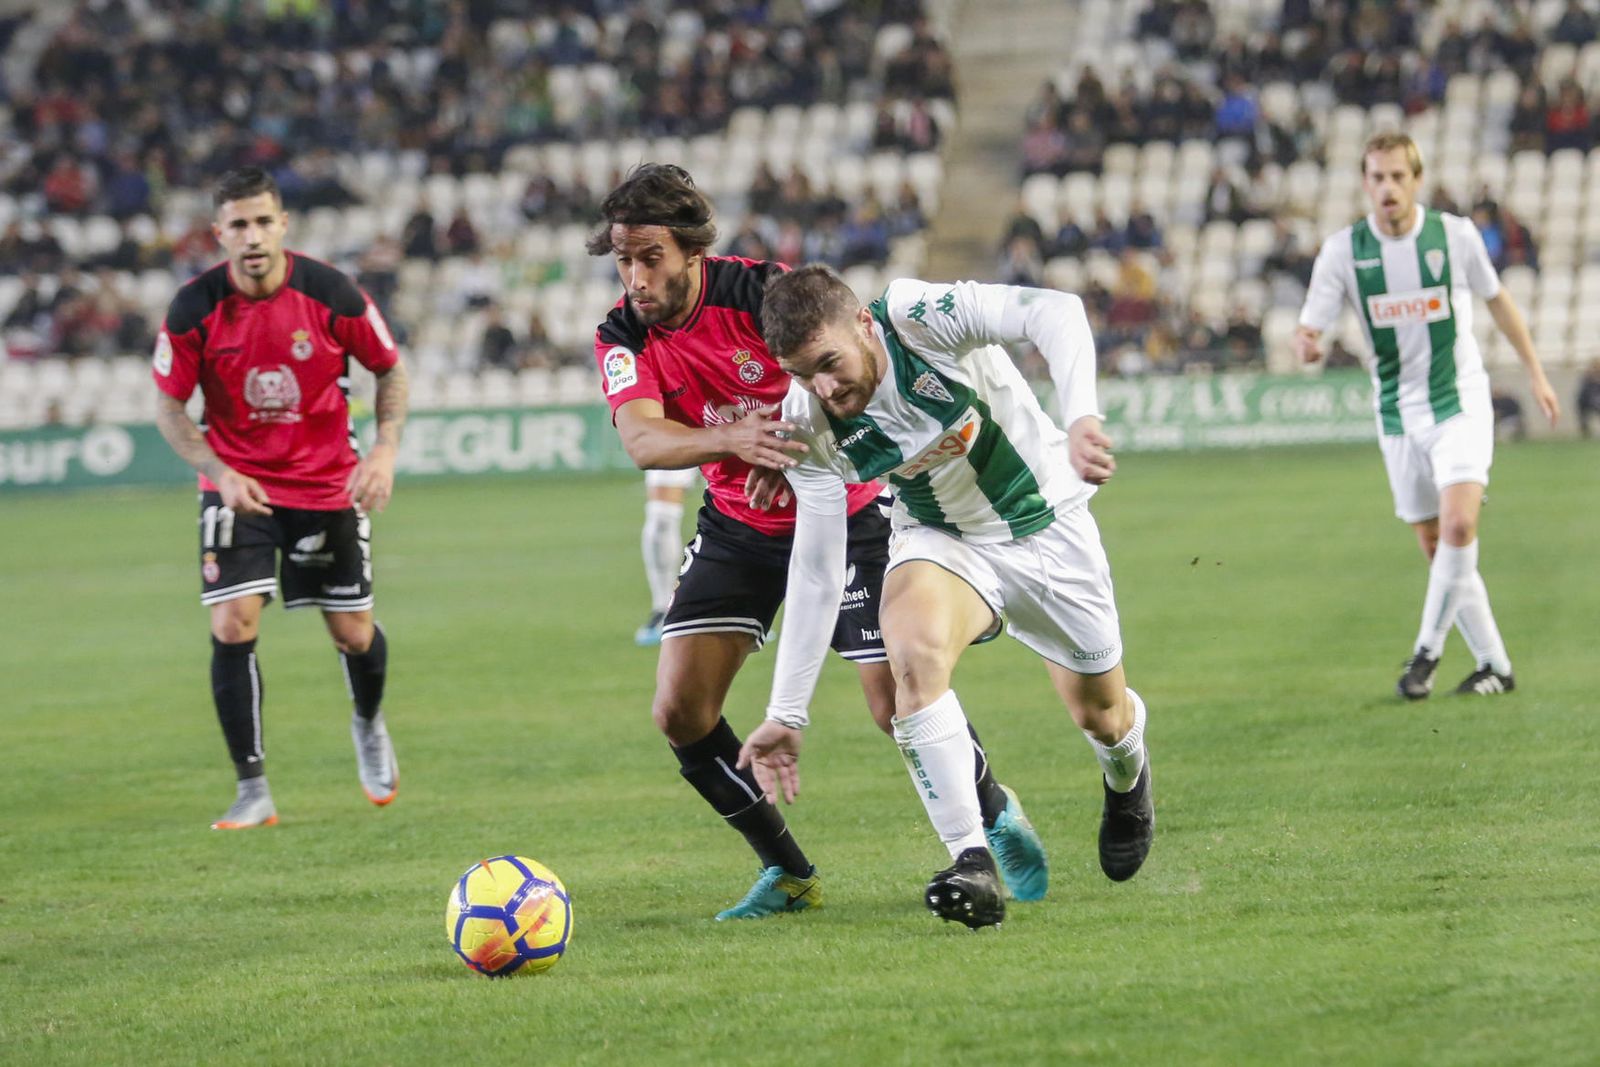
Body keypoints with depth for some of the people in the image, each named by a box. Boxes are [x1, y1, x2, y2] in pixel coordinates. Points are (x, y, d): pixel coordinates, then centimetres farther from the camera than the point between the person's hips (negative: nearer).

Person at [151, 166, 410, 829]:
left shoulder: (330, 294, -14)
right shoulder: (195, 308, -14)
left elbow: (390, 370, 1)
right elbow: (168, 405, -4)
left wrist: (384, 452, -13)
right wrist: (219, 472, -19)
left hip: (327, 485, 0)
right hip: (239, 487, 0)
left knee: (354, 634, 6)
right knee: (233, 625, -15)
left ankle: (369, 725, 41)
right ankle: (253, 791, -5)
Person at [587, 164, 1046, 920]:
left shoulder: (761, 292, -21)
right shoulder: (623, 339, -11)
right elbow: (642, 439, -28)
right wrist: (731, 440, -47)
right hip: (737, 528, 4)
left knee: (898, 704, -10)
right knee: (679, 710, -8)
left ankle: (997, 814, 20)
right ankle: (786, 872, 9)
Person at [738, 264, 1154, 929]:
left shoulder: (920, 316, -32)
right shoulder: (807, 427, -21)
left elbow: (1055, 313, -44)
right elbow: (815, 571, -14)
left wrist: (1081, 418, -61)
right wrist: (786, 714, -14)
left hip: (1045, 520, -1)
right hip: (941, 541, 1)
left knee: (1098, 714, 11)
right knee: (913, 649, -32)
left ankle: (1126, 776, 51)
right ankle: (971, 864, -29)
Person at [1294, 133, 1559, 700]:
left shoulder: (1455, 234, -8)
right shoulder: (1343, 250, -7)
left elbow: (1497, 300, 9)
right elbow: (1309, 327, -9)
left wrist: (1535, 373, 14)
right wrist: (1306, 344, -34)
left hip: (1459, 402, -2)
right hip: (1398, 413, 2)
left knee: (1458, 525, -22)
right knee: (1436, 546, 5)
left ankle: (1427, 651, -9)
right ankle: (1493, 663, 17)